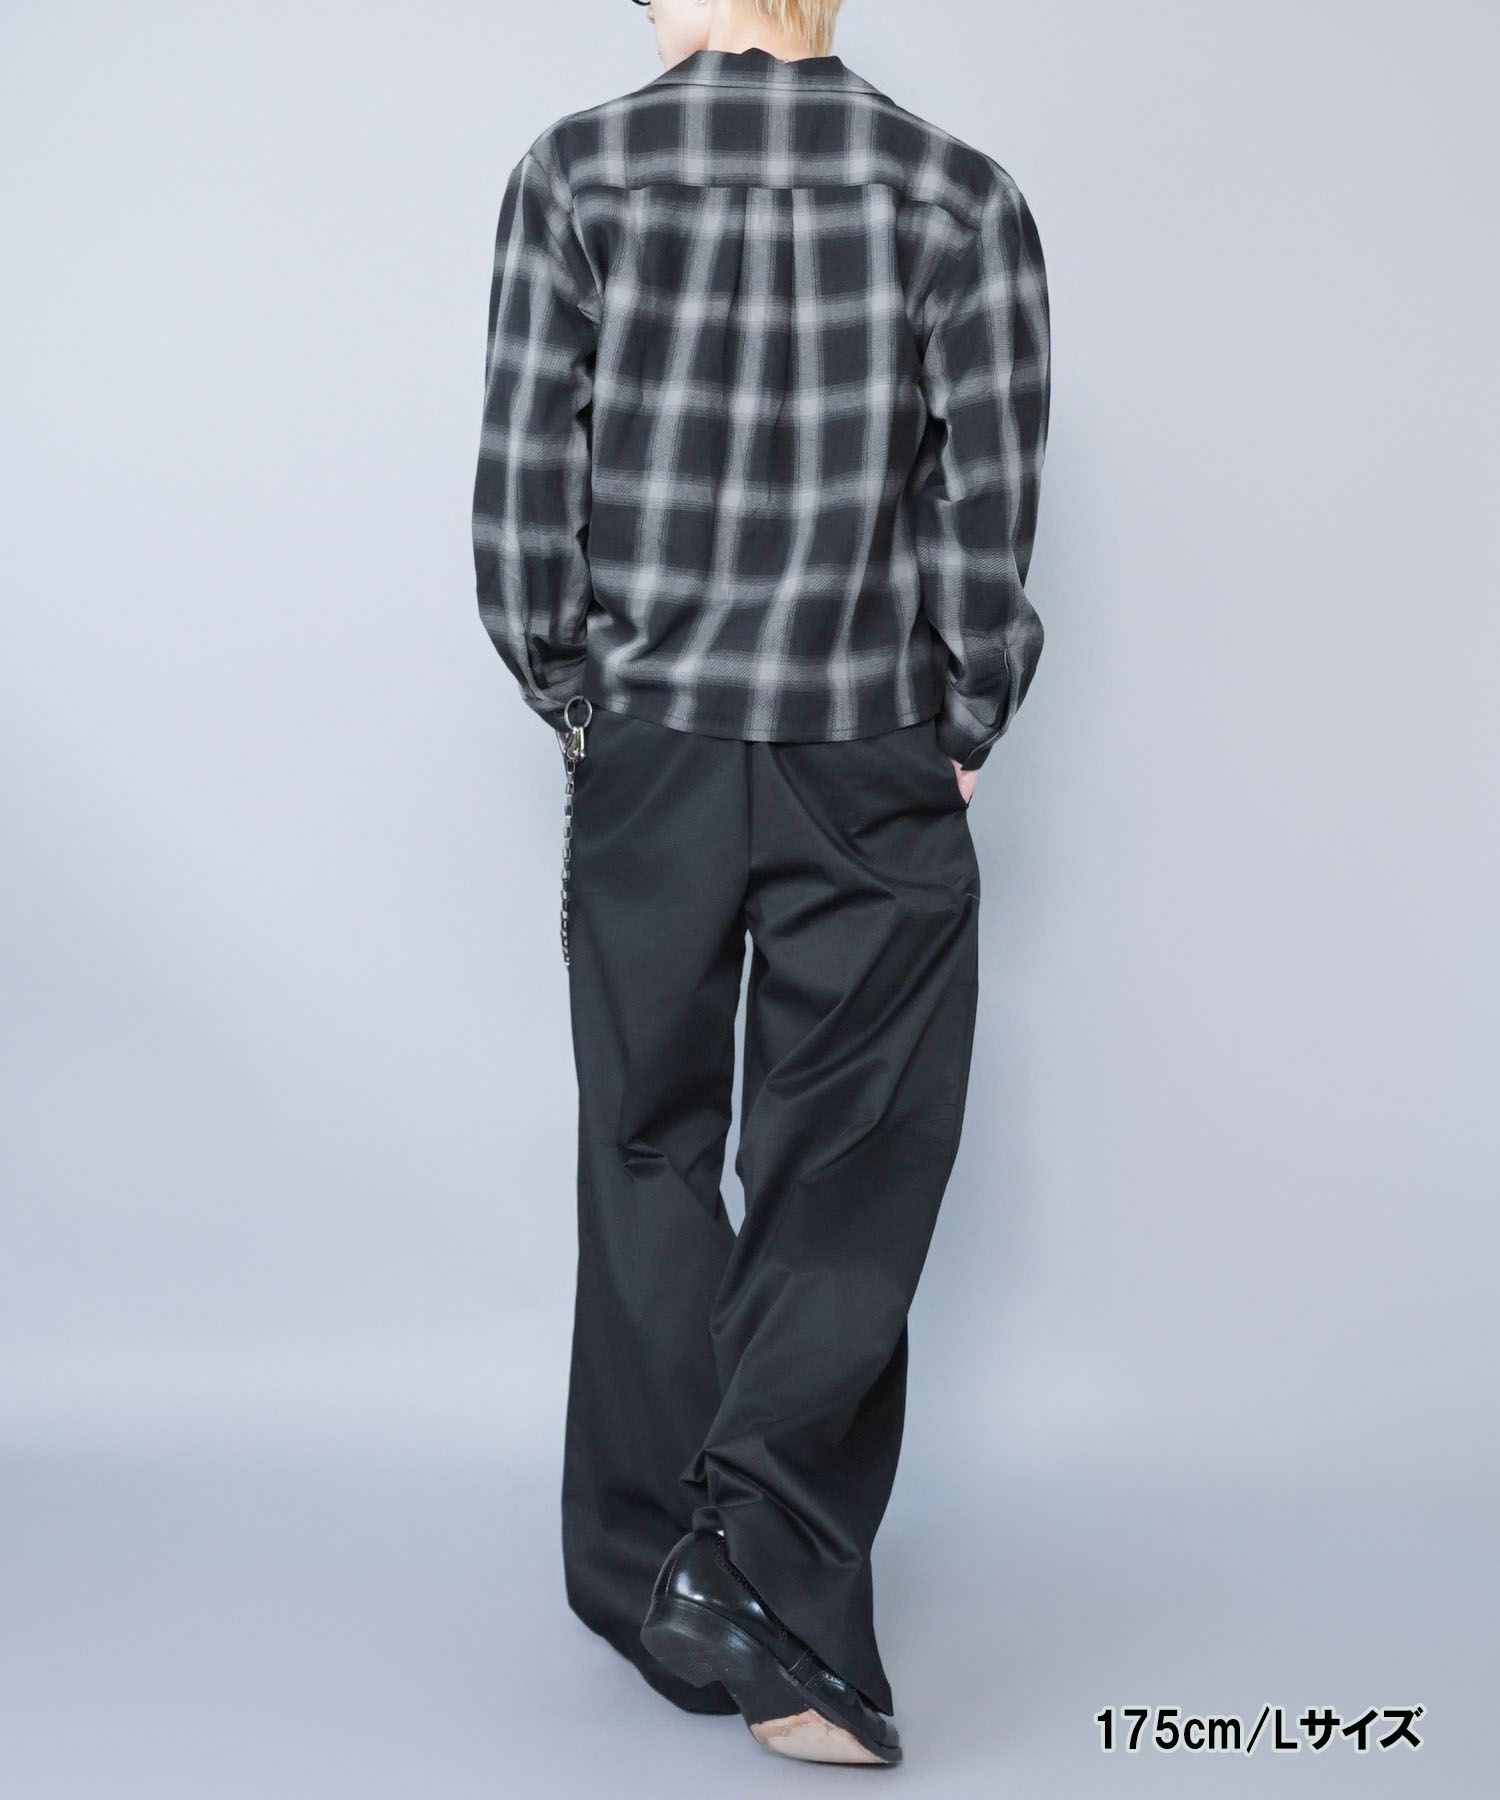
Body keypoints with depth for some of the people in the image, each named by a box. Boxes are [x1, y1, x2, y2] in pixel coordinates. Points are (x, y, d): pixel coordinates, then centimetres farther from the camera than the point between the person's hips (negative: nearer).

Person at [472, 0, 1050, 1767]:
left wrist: (576, 702, 8)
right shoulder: (962, 197, -2)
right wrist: (964, 731, 5)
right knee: (847, 1184, 6)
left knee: (647, 1163, 14)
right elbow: (991, 506, -6)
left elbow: (522, 486, -4)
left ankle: (655, 1574, 22)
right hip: (875, 771, -1)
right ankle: (773, 1591, -1)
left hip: (646, 759, 1)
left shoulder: (577, 172, 0)